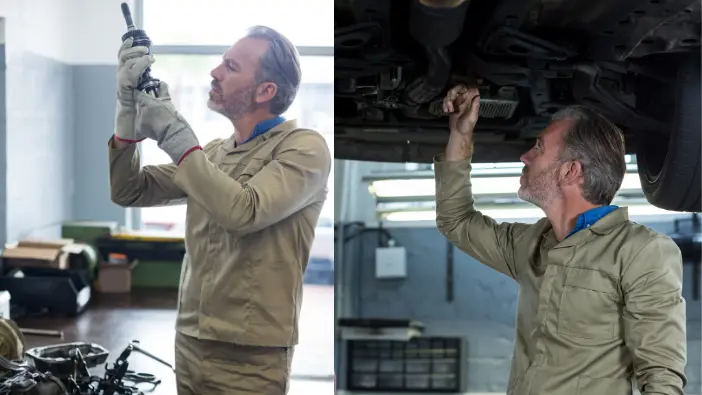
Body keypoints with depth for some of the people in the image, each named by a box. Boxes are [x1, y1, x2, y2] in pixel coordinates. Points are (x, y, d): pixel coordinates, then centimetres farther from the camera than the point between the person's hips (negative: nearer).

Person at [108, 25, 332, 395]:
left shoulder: (304, 148, -9)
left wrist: (175, 135, -16)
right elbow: (128, 192, 9)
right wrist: (130, 113, -5)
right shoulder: (211, 153, 11)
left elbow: (243, 212, -24)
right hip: (189, 343, 6)